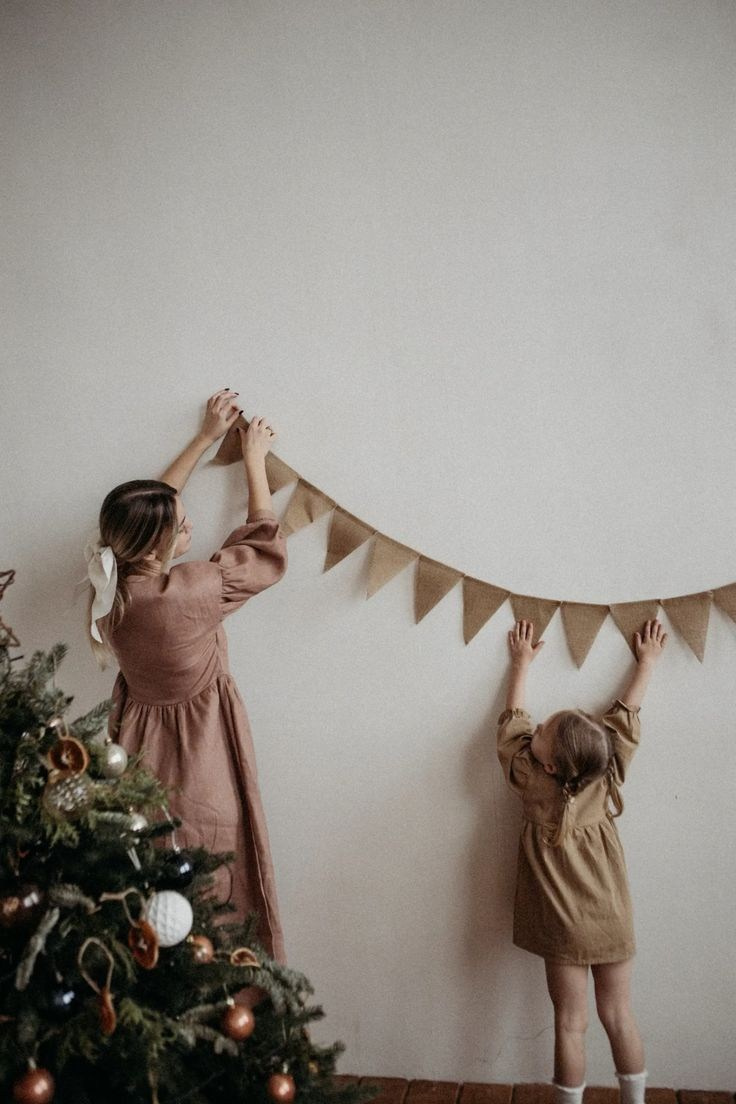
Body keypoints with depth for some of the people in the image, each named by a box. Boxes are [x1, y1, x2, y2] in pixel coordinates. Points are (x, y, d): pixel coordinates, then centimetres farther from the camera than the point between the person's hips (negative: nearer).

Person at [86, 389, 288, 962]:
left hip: (140, 751, 7)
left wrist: (206, 437, 12)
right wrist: (254, 459, -4)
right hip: (197, 762, -6)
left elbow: (151, 503, 7)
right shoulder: (185, 595, -30)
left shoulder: (112, 584, -11)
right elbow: (266, 550, -15)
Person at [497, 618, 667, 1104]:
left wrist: (522, 663, 9)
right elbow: (626, 714, -1)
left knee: (571, 1024, 9)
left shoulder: (531, 781, -18)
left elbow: (514, 719, -4)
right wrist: (648, 661, 12)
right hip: (613, 921, 2)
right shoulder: (608, 774, -14)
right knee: (620, 1017, 14)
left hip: (565, 927, -2)